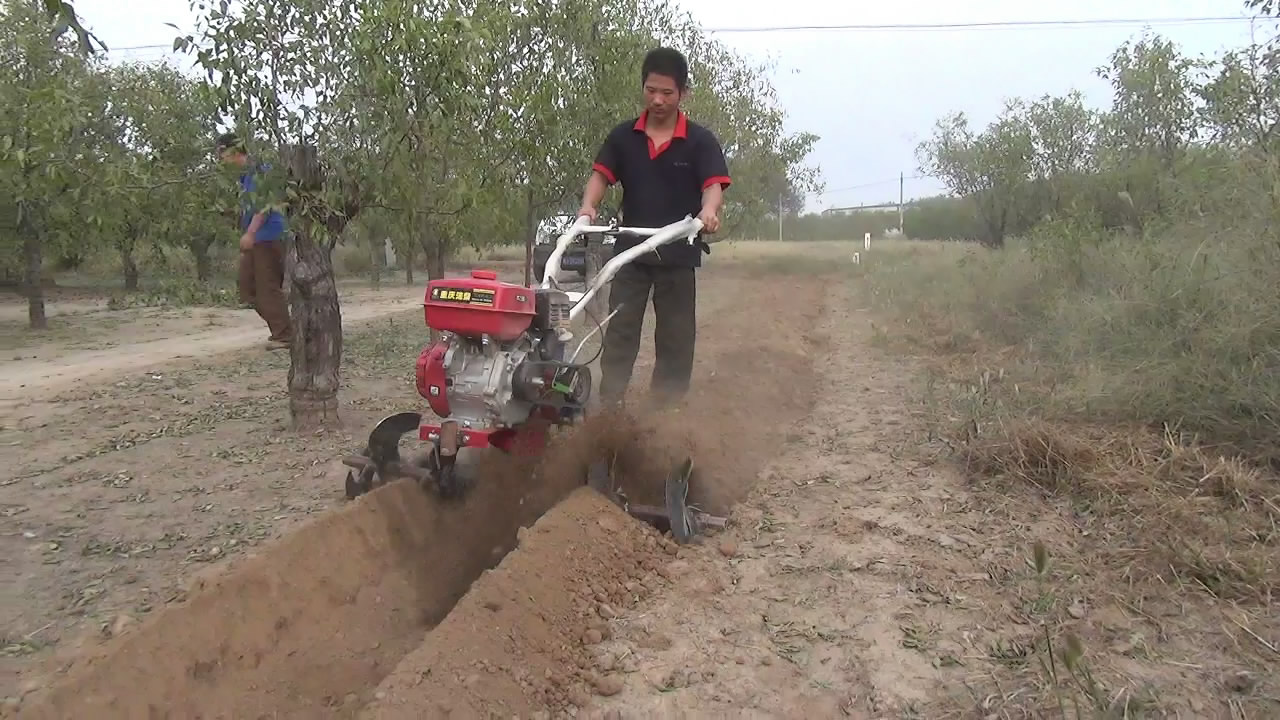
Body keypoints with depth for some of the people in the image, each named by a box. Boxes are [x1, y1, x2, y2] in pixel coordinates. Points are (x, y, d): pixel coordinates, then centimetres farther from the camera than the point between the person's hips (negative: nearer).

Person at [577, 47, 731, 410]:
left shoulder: (701, 141, -4)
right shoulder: (623, 136, 4)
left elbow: (714, 184, -16)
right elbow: (601, 174, -4)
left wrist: (708, 211, -39)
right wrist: (588, 205, -26)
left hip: (679, 256, -1)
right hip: (630, 251, 2)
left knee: (675, 337, 7)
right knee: (619, 332, 3)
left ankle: (666, 410, 17)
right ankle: (608, 405, 8)